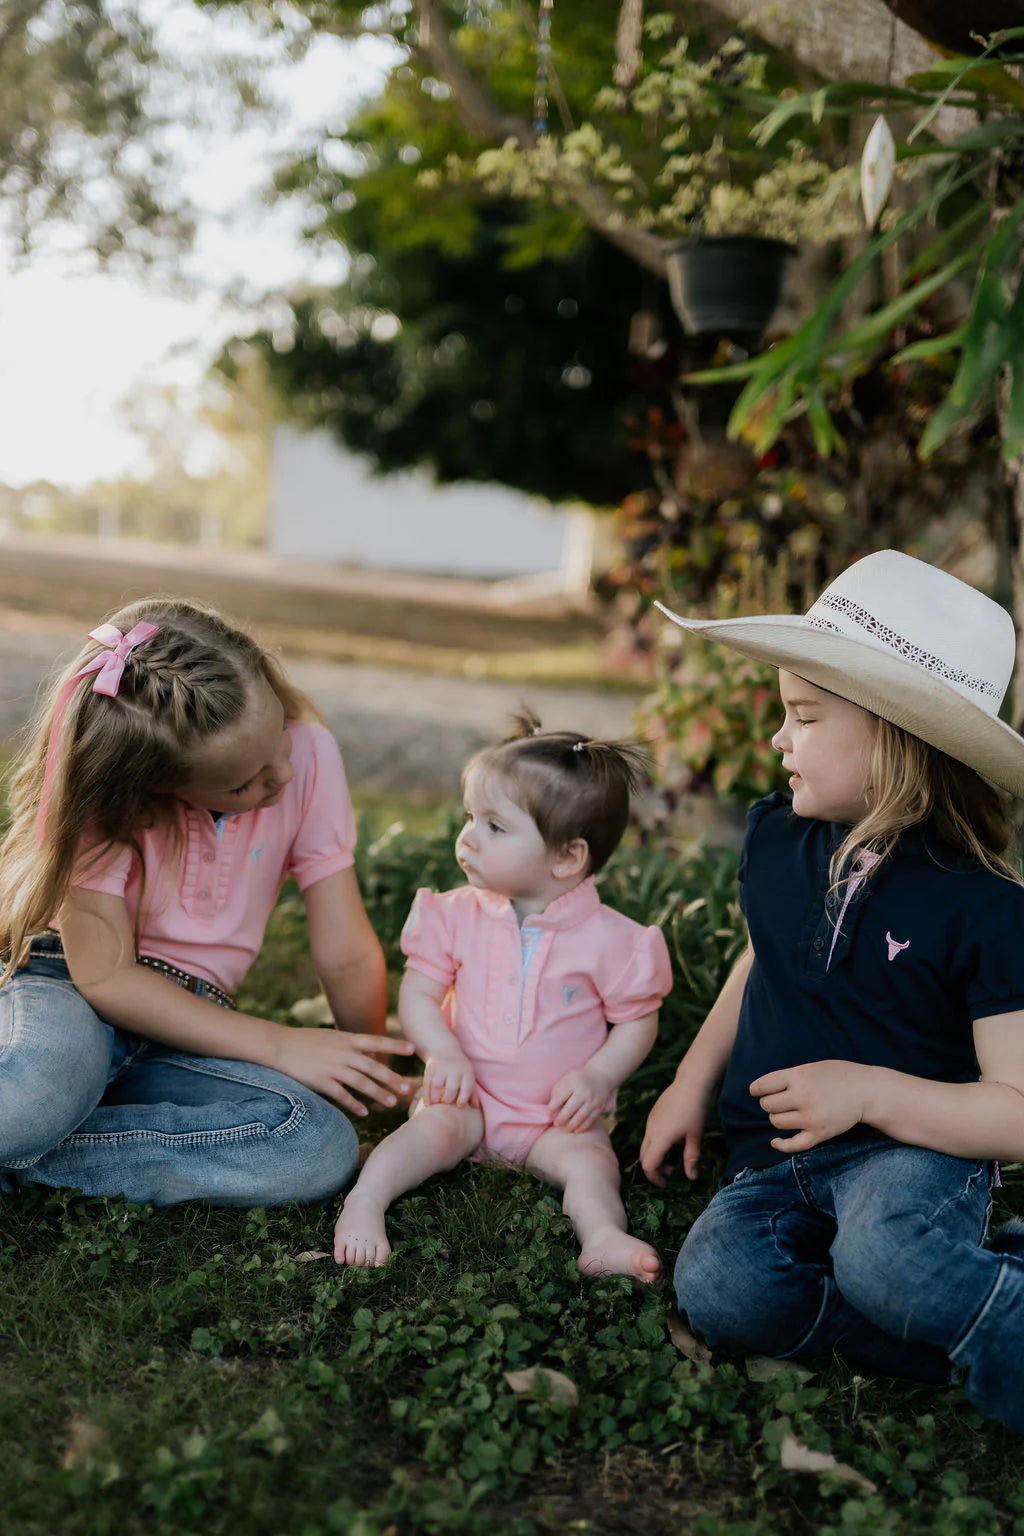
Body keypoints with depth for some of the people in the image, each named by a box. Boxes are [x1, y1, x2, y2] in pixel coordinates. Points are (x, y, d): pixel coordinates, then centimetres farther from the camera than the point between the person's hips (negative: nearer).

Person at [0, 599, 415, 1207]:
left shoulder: (309, 752, -12)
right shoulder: (103, 790, -17)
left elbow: (346, 956, -5)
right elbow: (103, 974, -18)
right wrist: (280, 1046, -21)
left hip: (188, 1024, 5)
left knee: (325, 1148, -27)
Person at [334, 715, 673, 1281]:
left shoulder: (607, 937, -10)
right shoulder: (459, 916, -2)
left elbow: (639, 1021, -3)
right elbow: (417, 991, -1)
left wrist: (597, 1076, -19)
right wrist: (443, 1053, -18)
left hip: (556, 1115, -1)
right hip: (470, 1095, 1)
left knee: (588, 1157, -26)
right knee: (436, 1126, -26)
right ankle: (363, 1202, -27)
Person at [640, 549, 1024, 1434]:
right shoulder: (776, 840, 6)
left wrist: (871, 1091, -23)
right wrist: (692, 1085, 16)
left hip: (911, 1149, -5)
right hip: (772, 1162, 5)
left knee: (883, 1254, -40)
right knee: (716, 1287, -27)